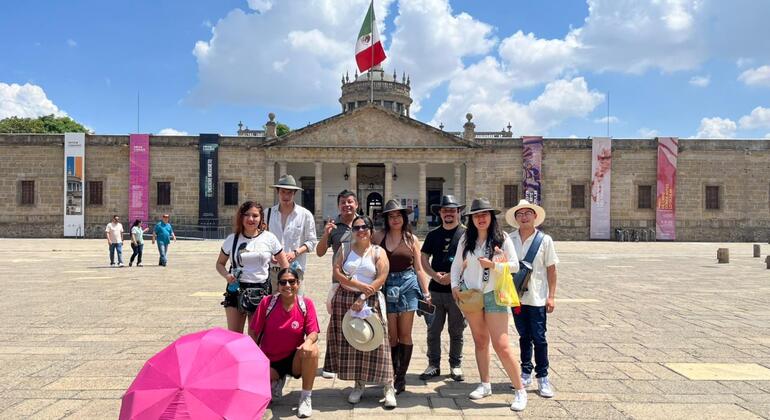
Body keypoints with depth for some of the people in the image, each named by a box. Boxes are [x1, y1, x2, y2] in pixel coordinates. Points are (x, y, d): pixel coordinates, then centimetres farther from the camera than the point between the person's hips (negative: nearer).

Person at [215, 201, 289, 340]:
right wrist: (227, 275, -8)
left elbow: (284, 265, 4)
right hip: (236, 289, 1)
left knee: (255, 337, 9)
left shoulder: (269, 238, -1)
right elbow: (220, 263, 14)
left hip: (261, 291, -1)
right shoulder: (232, 239, 3)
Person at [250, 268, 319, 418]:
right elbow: (254, 333, -3)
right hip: (269, 360, 1)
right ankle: (276, 379, 17)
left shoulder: (306, 303, -10)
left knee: (312, 350, -33)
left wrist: (308, 341, -39)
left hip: (295, 359, -1)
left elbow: (313, 332, -15)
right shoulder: (267, 303, -10)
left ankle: (306, 397, -15)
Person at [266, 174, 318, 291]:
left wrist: (295, 252, -10)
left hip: (295, 268, -1)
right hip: (272, 268, 2)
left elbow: (312, 242, 6)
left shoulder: (305, 215, 5)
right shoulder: (268, 213, 10)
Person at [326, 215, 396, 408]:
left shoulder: (378, 252, 4)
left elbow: (381, 278, -7)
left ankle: (389, 387, 0)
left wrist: (363, 297, -16)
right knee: (348, 342, 3)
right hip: (345, 299, 3)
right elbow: (337, 272, -3)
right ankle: (358, 385, 17)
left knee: (375, 341, -7)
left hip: (370, 301, -2)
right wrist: (358, 285, -14)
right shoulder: (345, 249, 9)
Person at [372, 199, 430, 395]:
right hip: (387, 286, 0)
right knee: (391, 335, 3)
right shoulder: (379, 237, 3)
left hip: (408, 285, 1)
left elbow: (419, 269, 8)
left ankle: (401, 378, 14)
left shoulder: (411, 239, 6)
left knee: (405, 334, 3)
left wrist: (426, 293, 5)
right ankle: (393, 376, 19)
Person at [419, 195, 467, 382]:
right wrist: (435, 275, -8)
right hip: (436, 289, 3)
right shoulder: (433, 234, 10)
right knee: (433, 330, 6)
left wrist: (453, 276, -14)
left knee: (456, 331, 8)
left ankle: (455, 365, 22)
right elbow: (424, 258, 8)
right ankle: (433, 365, 18)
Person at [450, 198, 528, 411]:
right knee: (480, 341, 13)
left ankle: (520, 390, 4)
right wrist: (455, 285, -1)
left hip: (494, 295, -4)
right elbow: (457, 264, 11)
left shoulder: (502, 238, -6)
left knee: (501, 345, -8)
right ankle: (485, 385, 26)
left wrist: (493, 265, -18)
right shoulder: (466, 239, 3)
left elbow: (515, 266, -6)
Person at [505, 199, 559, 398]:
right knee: (524, 337, 14)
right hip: (516, 296, 2)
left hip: (537, 298, -2)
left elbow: (551, 269, -1)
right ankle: (526, 373, 25)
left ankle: (542, 378, 13)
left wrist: (551, 296, -4)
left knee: (539, 338, 2)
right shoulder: (509, 240, 1)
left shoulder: (544, 240, -3)